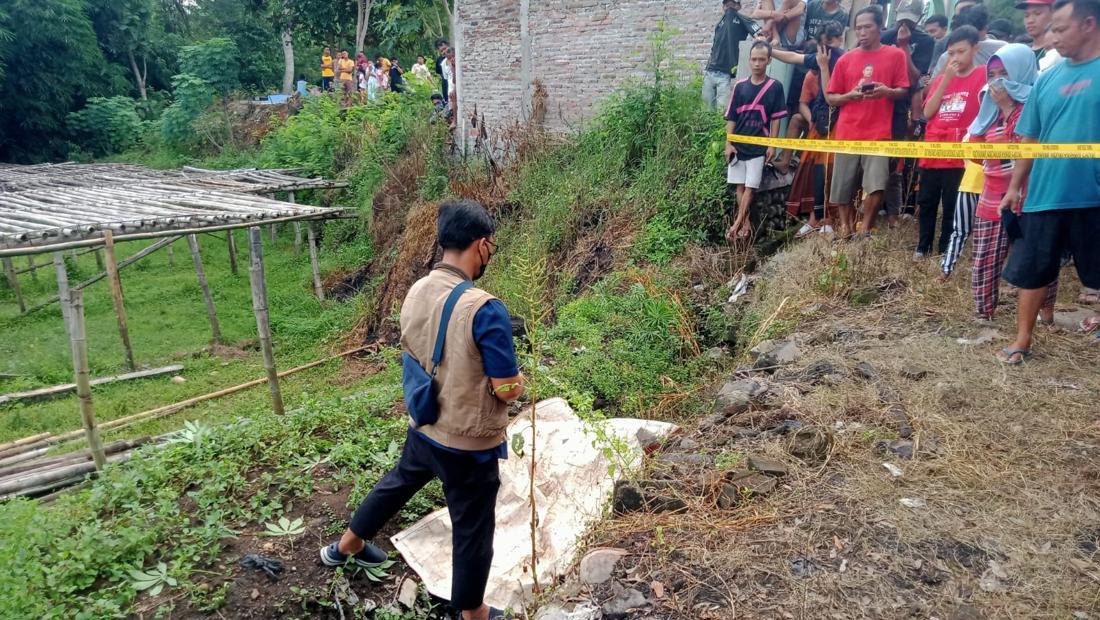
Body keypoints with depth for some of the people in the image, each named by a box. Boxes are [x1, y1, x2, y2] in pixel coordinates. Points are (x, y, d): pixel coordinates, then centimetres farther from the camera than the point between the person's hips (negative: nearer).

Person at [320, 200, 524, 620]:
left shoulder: (416, 293, -4)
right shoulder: (484, 309, -28)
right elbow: (508, 390, -22)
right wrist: (516, 378, 0)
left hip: (423, 429, 7)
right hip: (469, 444, -7)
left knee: (396, 483, 32)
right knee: (472, 530, 14)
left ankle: (346, 546, 54)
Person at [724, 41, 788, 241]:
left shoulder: (775, 87, -1)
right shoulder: (740, 86, 4)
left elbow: (775, 118, -1)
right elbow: (731, 117, 5)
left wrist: (772, 145, -6)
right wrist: (728, 143, -2)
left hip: (759, 147, -3)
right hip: (738, 145, 3)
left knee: (750, 187, -5)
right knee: (740, 186, 6)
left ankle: (737, 224, -3)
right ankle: (746, 224, 14)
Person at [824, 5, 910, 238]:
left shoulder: (895, 55, 5)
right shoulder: (845, 59, 10)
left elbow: (903, 91, 5)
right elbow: (830, 97, 11)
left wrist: (887, 91, -16)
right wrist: (850, 95, -9)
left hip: (878, 133, -2)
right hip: (847, 133, 2)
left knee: (876, 185, -14)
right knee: (842, 187, 3)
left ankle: (866, 229, 5)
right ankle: (846, 227, 22)